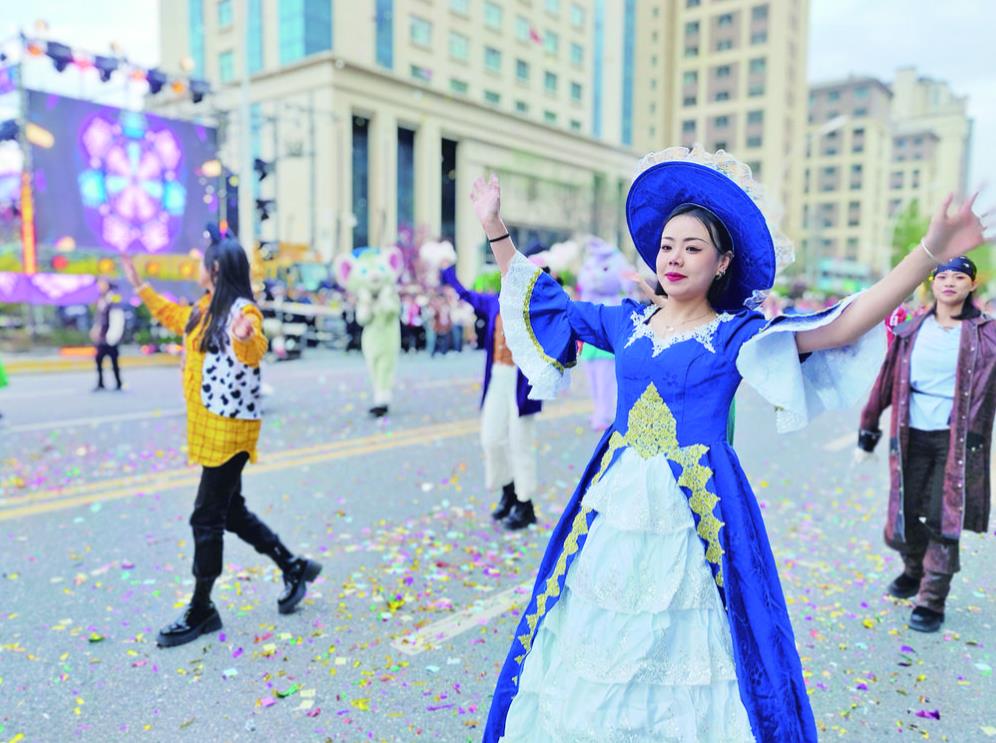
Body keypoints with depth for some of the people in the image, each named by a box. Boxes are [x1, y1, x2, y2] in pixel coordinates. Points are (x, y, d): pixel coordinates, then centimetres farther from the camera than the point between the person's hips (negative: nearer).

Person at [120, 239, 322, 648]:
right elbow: (173, 316, 31)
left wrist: (245, 338, -59)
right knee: (231, 511, 17)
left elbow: (254, 352, -37)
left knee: (206, 518, -1)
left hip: (231, 426, -9)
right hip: (209, 424, 9)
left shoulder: (242, 310, -17)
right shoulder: (204, 307, 10)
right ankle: (294, 568, 31)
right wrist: (140, 286, 37)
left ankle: (201, 611, 15)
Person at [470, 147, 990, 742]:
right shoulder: (626, 322, 7)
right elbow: (546, 305, 14)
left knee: (686, 643, 6)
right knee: (605, 639, 13)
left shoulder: (736, 334, -3)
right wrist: (496, 229, 13)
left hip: (698, 510, -3)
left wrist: (931, 252, -24)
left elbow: (839, 329, -14)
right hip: (618, 504, 4)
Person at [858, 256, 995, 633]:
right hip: (912, 436, 3)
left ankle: (931, 601, 13)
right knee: (901, 516, 8)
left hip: (957, 440, -2)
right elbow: (887, 378, 10)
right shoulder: (911, 329, 7)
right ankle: (914, 569, 38)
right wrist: (869, 424, 12)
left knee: (943, 522, -1)